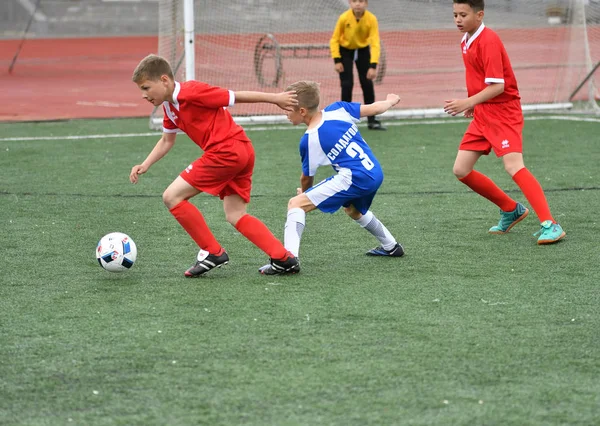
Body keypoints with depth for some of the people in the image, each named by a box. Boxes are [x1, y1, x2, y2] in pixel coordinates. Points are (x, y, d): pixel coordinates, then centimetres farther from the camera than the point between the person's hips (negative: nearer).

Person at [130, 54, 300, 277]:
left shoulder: (190, 92, -13)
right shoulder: (169, 106, 16)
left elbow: (235, 96, -9)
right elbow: (167, 140, 29)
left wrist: (275, 98, -4)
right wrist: (144, 165, 16)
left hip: (226, 151, -10)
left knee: (172, 196, -5)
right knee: (235, 215, 10)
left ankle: (212, 252, 0)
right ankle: (283, 257, 2)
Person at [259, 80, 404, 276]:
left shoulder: (309, 140, -8)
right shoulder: (338, 109, 4)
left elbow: (307, 177, 5)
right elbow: (375, 108, 13)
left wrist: (304, 191, 29)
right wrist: (391, 101, 37)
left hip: (353, 179, -8)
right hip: (375, 173, 8)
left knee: (296, 204, -9)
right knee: (354, 210, 40)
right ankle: (391, 247, 55)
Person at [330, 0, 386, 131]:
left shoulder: (371, 19, -25)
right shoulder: (344, 18, -26)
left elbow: (375, 43, -26)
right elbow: (334, 39, -14)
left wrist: (373, 66, -34)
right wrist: (337, 61, -20)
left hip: (363, 50, 1)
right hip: (345, 50, -1)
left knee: (367, 83, -1)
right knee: (347, 84, -10)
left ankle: (372, 120, 8)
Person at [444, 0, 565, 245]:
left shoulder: (488, 41, -17)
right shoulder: (466, 41, 10)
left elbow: (497, 86, -22)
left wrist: (468, 102, -24)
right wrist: (474, 104, 9)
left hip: (503, 112, -9)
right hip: (482, 114, 9)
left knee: (513, 166, -24)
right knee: (461, 170, 5)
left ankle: (550, 225, -27)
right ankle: (511, 210, 20)